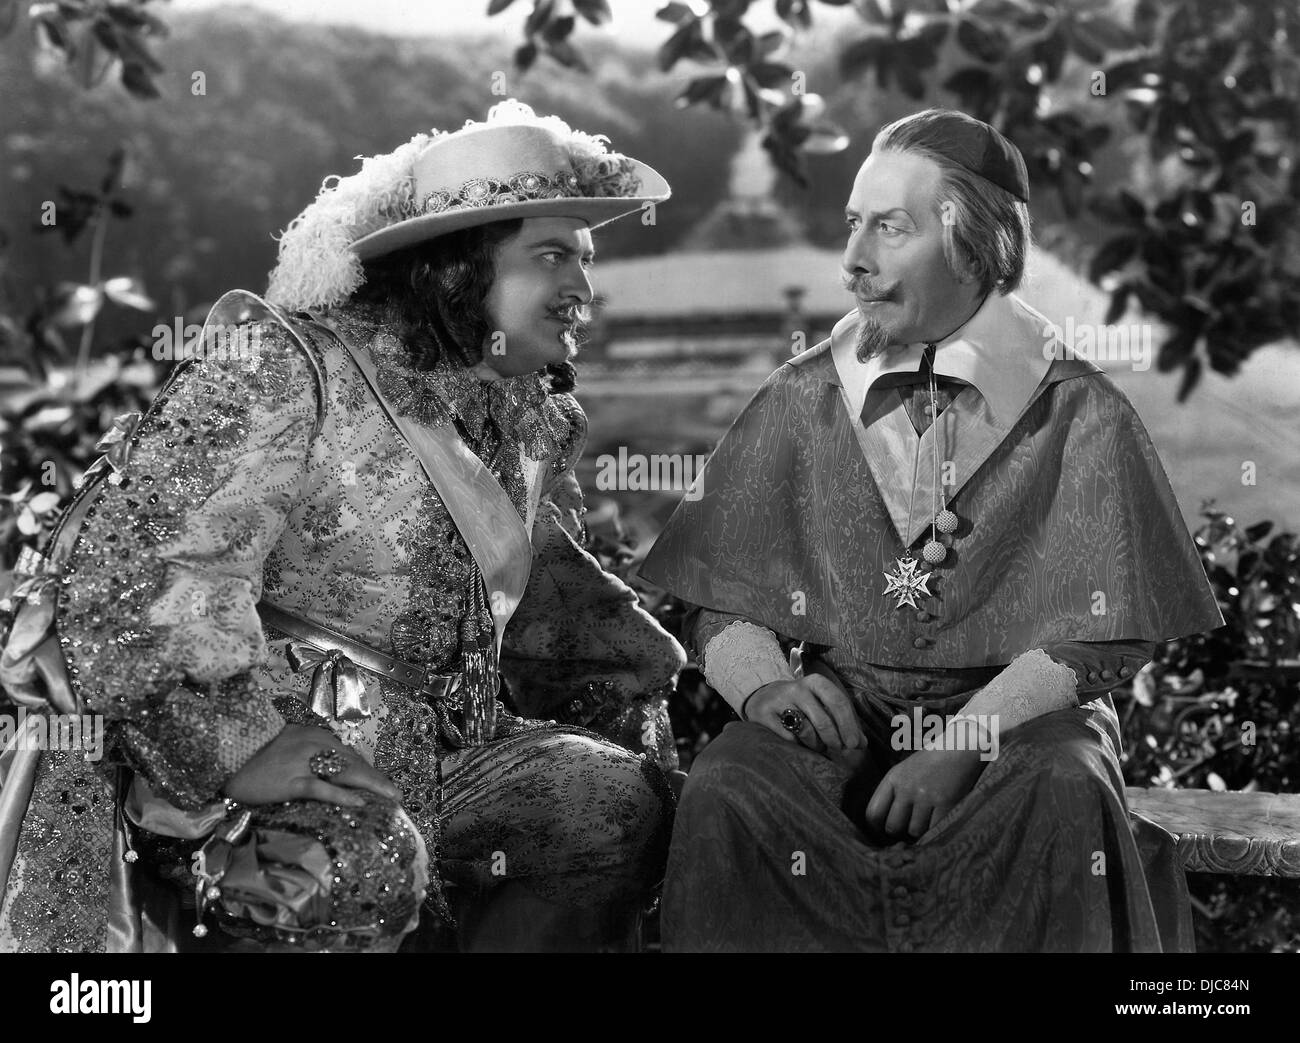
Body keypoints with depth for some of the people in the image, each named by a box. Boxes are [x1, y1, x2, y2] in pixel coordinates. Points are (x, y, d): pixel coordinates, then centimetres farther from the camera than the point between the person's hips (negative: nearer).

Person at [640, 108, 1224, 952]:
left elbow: (1100, 637, -5)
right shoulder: (802, 400, 8)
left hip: (1015, 723, -1)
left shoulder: (1077, 414, 1)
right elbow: (723, 606, 7)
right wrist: (765, 685, -15)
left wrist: (966, 740, -19)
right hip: (839, 722, 1)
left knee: (1065, 796, -34)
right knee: (725, 795, -29)